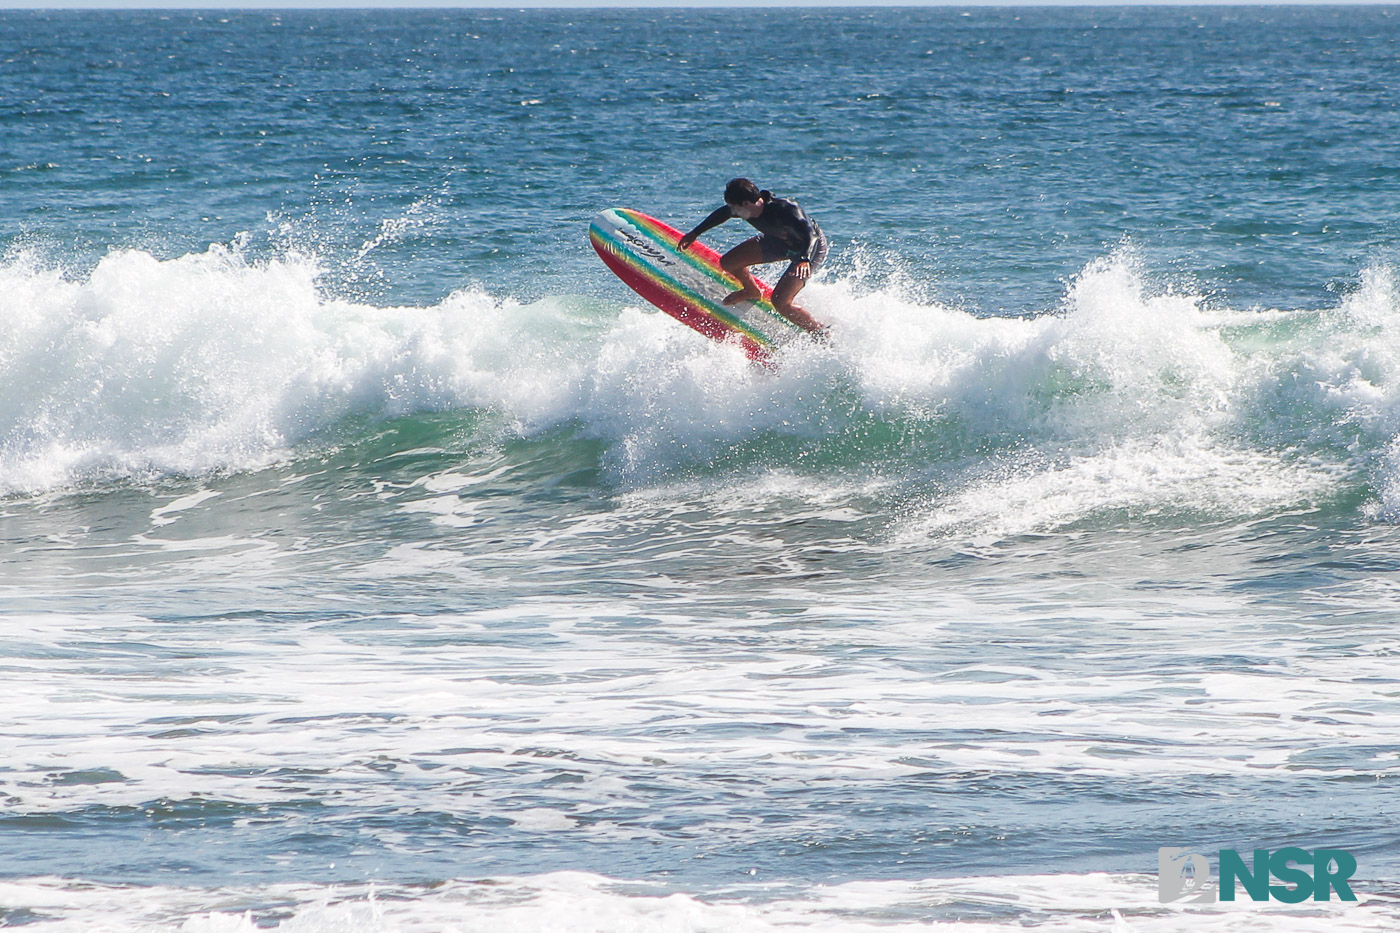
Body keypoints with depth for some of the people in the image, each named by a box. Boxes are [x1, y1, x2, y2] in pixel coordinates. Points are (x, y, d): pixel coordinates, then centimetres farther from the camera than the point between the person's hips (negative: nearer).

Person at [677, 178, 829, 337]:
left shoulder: (785, 209, -39)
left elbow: (809, 234, -47)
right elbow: (722, 214, 3)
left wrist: (804, 260, -64)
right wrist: (695, 233, 12)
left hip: (811, 247, -7)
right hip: (778, 240, 7)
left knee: (780, 302, -21)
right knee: (728, 263, 3)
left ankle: (821, 334, -2)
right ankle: (752, 292, 34)